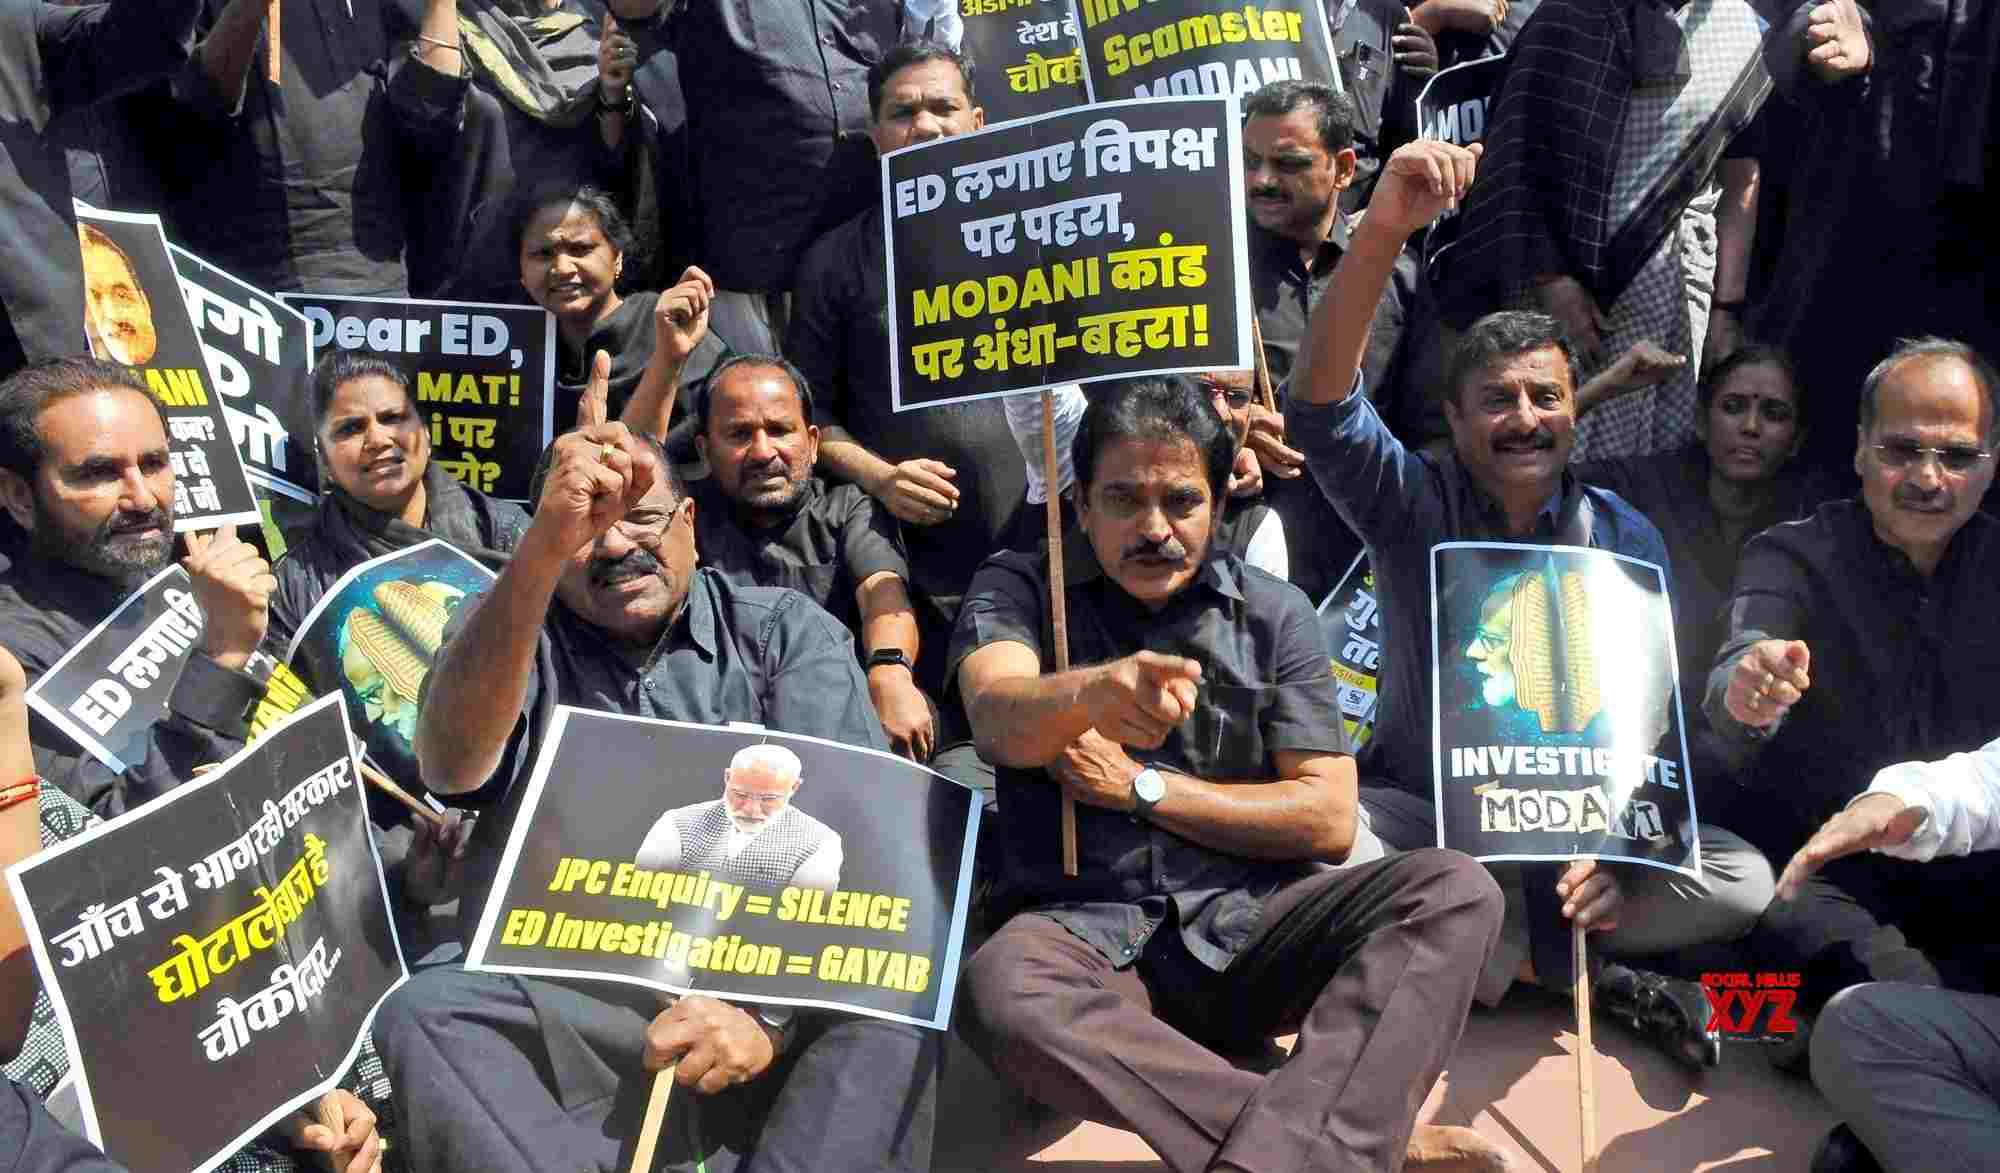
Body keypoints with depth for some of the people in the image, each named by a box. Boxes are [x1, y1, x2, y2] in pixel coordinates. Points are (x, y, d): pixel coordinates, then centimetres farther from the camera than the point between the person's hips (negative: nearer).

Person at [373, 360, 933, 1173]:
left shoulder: (788, 631, 9)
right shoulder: (511, 639, 10)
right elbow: (449, 768, -13)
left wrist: (771, 1007, -20)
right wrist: (545, 547, -26)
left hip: (762, 984, -1)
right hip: (560, 1004, 2)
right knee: (422, 1016, -27)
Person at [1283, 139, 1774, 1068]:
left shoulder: (1625, 538, 1)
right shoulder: (1413, 505, -6)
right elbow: (1319, 408, -26)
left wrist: (1611, 847, -22)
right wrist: (1382, 231, -40)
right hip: (1421, 810, -1)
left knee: (1741, 882, -21)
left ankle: (1480, 943, -16)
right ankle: (1586, 974, -21)